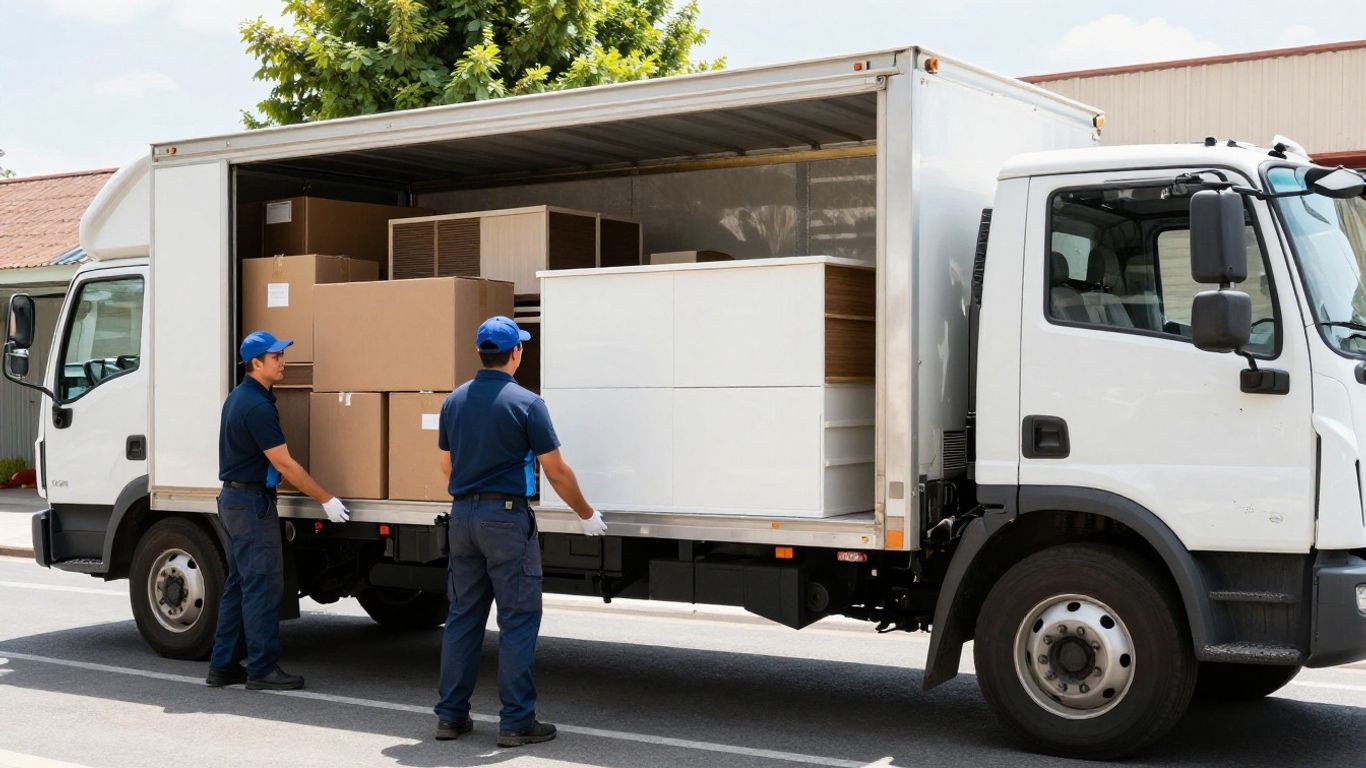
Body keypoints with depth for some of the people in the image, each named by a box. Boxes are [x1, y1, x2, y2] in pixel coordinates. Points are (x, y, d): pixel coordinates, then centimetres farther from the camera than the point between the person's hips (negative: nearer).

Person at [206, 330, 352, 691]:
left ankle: (223, 665, 16)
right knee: (263, 585, -6)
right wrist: (326, 500, -15)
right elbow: (284, 464, -20)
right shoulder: (257, 405, -19)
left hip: (232, 499, 10)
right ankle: (263, 668, -2)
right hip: (253, 502, -10)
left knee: (238, 584, 13)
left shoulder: (238, 397, 13)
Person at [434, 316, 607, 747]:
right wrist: (587, 515, 3)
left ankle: (451, 715, 16)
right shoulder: (525, 403, -11)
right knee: (518, 619, 0)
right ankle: (516, 721, 1)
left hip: (462, 514, 6)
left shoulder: (454, 401, 7)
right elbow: (556, 472, -9)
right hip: (506, 517, -6)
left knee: (463, 616, 12)